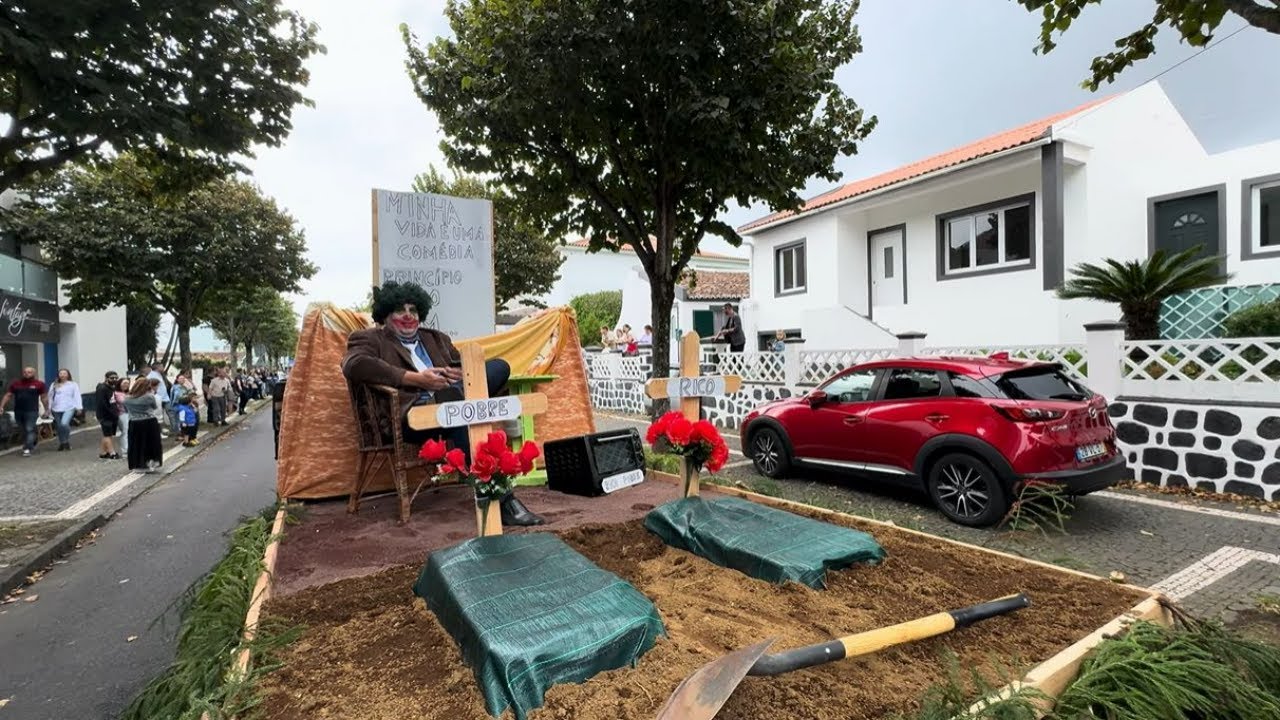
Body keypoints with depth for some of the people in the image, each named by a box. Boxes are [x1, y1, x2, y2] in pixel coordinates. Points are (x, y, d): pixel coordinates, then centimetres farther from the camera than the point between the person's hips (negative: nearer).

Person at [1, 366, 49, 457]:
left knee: (30, 430, -8)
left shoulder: (39, 384, -3)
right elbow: (8, 395, 9)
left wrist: (46, 410, -2)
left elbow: (44, 397, 0)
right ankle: (31, 444, 29)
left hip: (32, 411, -5)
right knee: (23, 430, 14)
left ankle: (27, 449, -9)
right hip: (18, 411, 5)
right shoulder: (15, 383, 7)